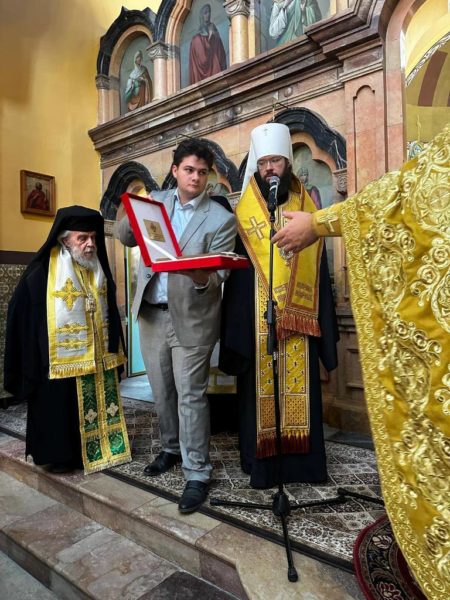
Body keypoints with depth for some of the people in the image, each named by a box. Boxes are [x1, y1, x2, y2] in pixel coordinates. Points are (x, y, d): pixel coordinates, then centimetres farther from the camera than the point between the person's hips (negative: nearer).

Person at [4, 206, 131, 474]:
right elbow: (22, 315, -10)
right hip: (59, 360, -5)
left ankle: (100, 448, 31)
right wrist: (32, 361, -10)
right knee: (61, 410, 8)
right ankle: (61, 456, 26)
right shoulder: (42, 272, -12)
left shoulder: (99, 268, 6)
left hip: (98, 357, 5)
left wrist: (113, 348, 13)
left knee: (98, 406, 15)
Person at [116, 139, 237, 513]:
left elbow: (217, 276, -11)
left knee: (190, 396, -2)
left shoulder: (221, 219, -6)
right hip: (152, 314, 5)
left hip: (191, 318, -5)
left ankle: (197, 475, 13)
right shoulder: (157, 201, 9)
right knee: (162, 391, 17)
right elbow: (125, 238, 6)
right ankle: (172, 448, 39)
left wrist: (200, 277, -35)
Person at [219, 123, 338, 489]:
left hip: (300, 318, 2)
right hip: (257, 317, -2)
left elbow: (318, 268, 10)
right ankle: (263, 464, 15)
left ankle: (302, 461, 22)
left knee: (300, 386, 7)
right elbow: (235, 270, 0)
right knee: (262, 386, 2)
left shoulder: (307, 208, 11)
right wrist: (237, 326, -7)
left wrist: (321, 319, 5)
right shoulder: (245, 214, 5)